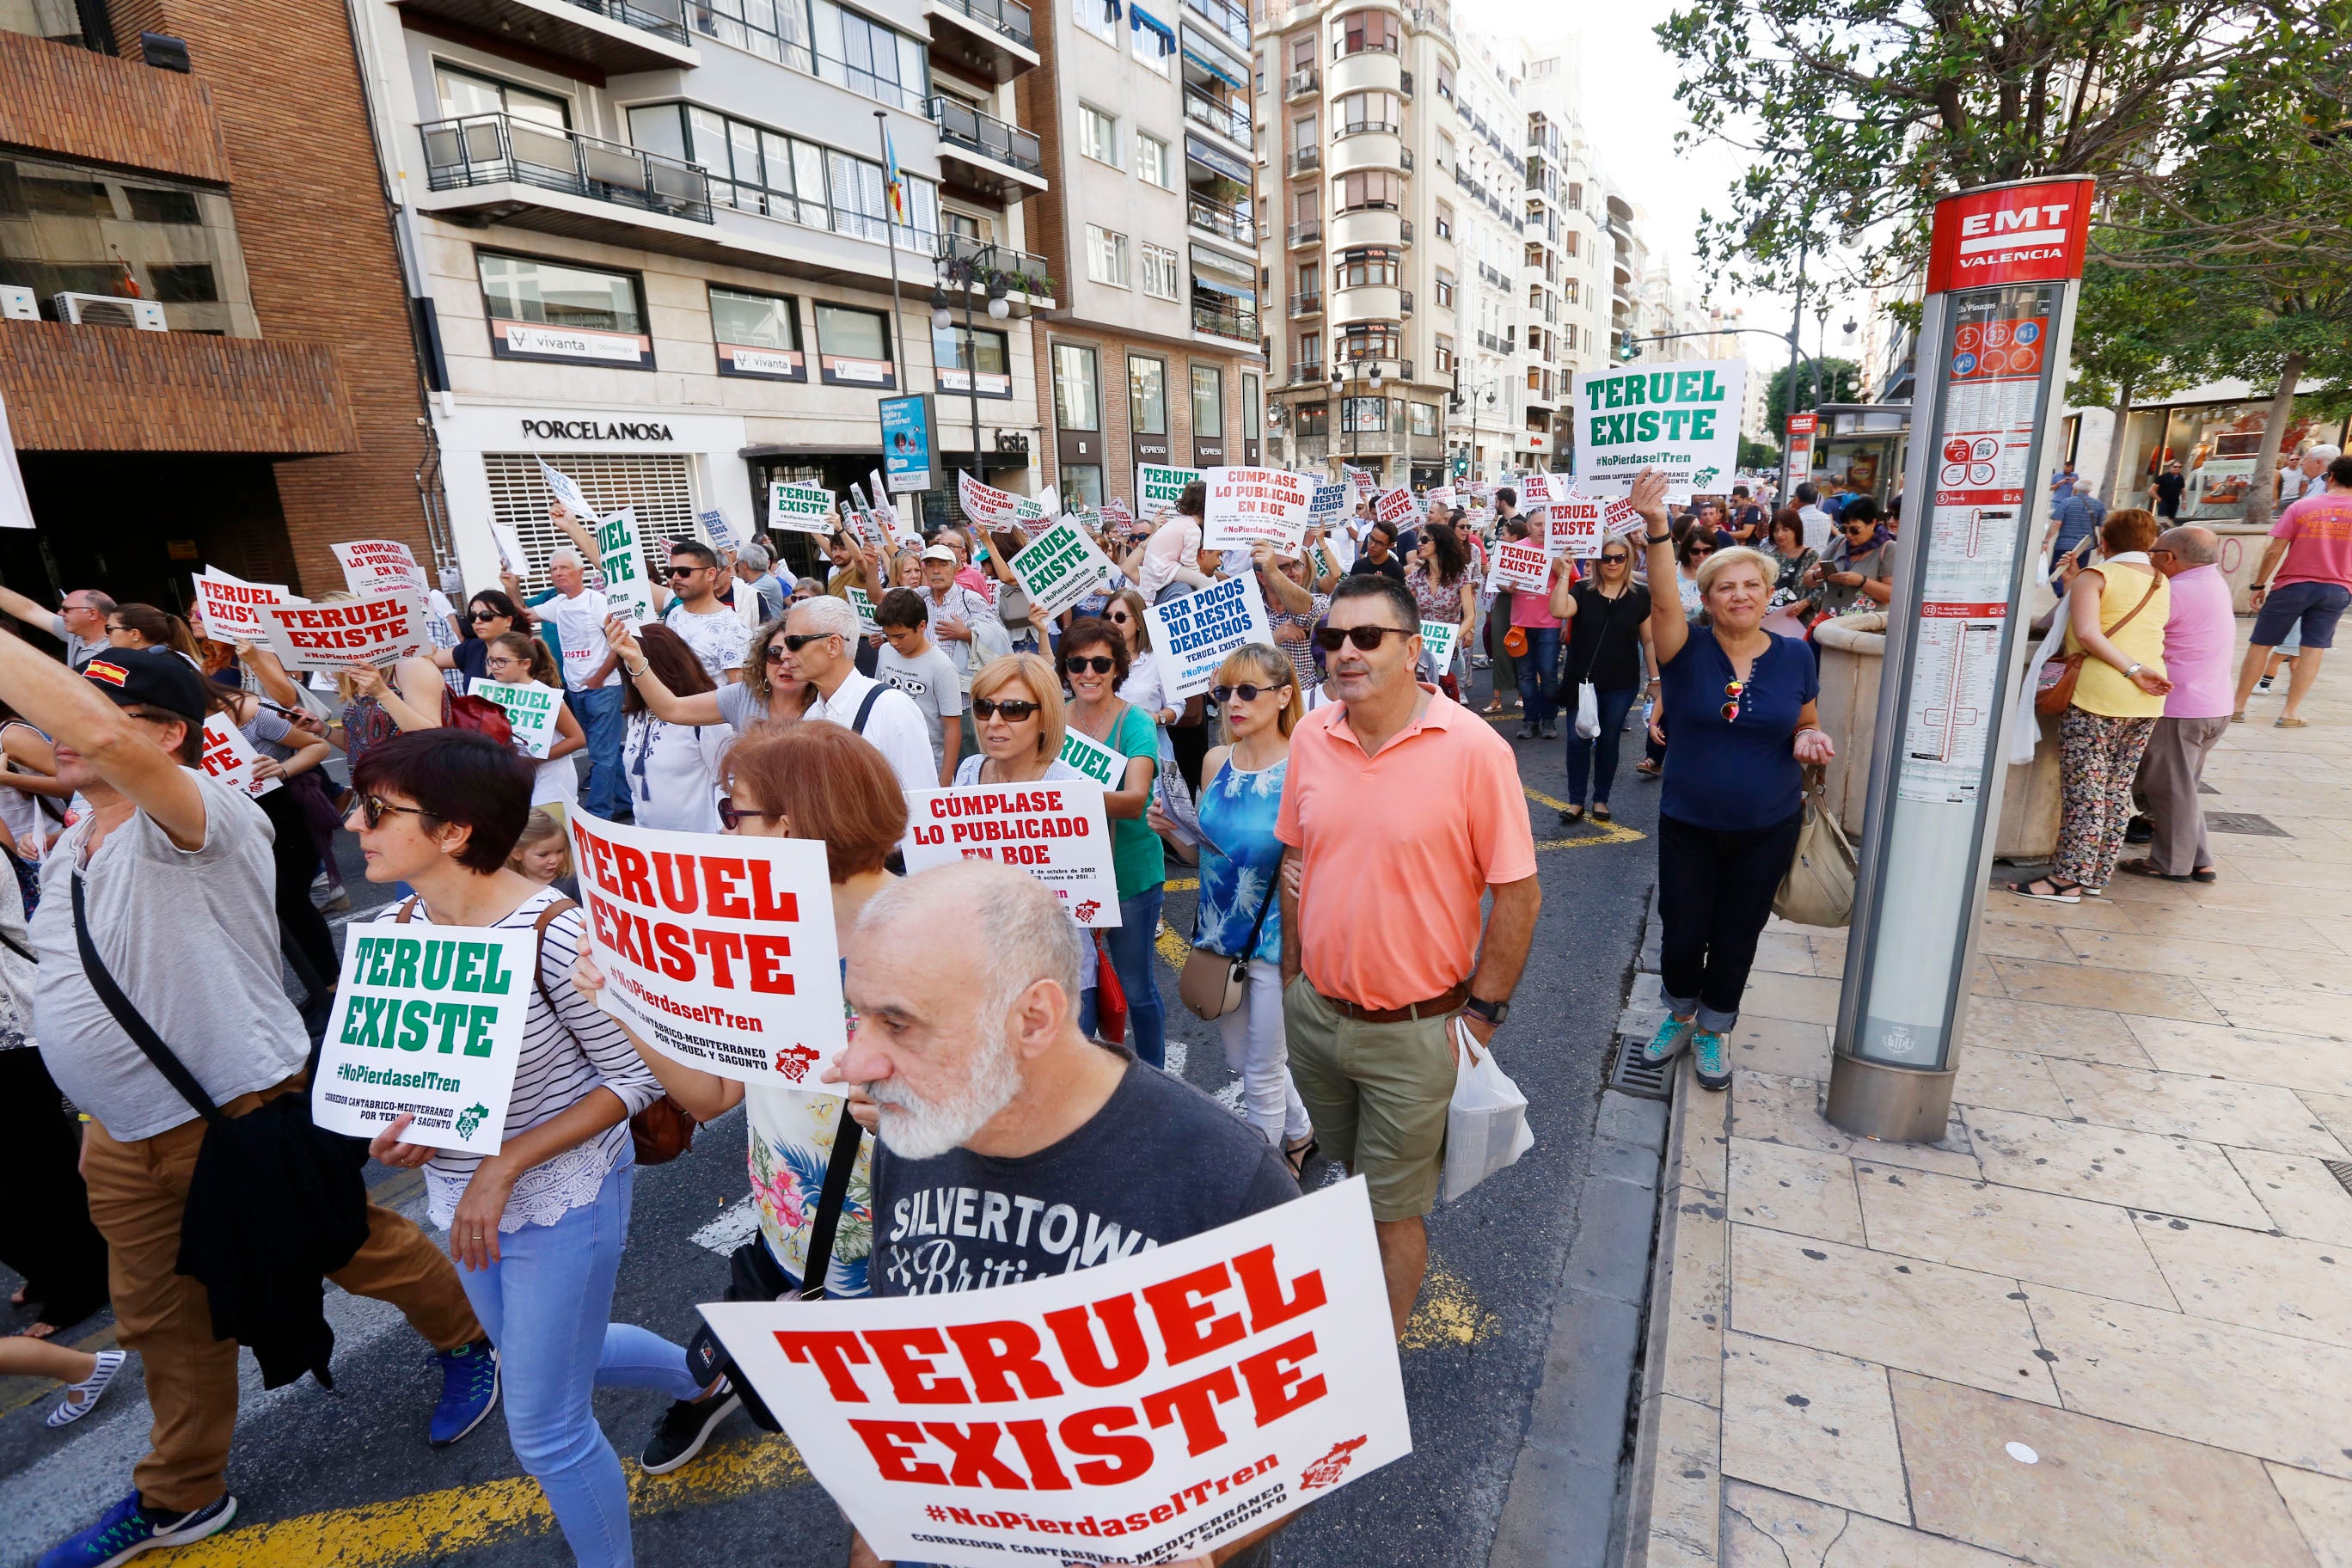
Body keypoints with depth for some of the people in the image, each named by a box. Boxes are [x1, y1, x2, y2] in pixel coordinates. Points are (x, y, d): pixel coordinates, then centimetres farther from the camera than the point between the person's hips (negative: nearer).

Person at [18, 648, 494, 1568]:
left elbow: (103, 737, -44)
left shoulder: (201, 819, -22)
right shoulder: (70, 846, 8)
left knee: (360, 1250, 11)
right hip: (126, 1137, 8)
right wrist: (106, 1113, 20)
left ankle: (467, 1342, 39)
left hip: (244, 1117, -8)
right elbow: (83, 978, 21)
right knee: (163, 1320, 22)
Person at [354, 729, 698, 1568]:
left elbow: (637, 1078, -21)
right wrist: (392, 1127, -10)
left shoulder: (555, 934, -29)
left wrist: (506, 1164, -23)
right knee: (546, 1356, 29)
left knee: (544, 1431, 5)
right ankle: (701, 1379, 56)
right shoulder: (392, 926, -6)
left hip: (563, 1198, -8)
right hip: (459, 1194, 8)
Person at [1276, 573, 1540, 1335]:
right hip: (1314, 1011, 5)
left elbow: (1517, 892, -13)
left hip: (1413, 1031, -5)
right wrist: (1292, 974, 10)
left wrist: (1482, 1013, -11)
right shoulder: (1311, 737, -3)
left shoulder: (1473, 747, -18)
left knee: (1393, 1211, 11)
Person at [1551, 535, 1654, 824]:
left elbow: (1649, 640, 5)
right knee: (1578, 740, 0)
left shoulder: (1640, 595, 0)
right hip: (1581, 681, 0)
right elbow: (1559, 611, -22)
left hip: (1622, 685, 0)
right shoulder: (1582, 591, -1)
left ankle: (1601, 799, 23)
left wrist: (1655, 679, 3)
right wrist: (1563, 574, -22)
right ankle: (1576, 801, 13)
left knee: (1608, 741, 10)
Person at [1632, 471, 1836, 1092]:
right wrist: (1657, 529, -48)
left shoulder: (1794, 655, -3)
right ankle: (1679, 1014, 38)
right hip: (1688, 824, -1)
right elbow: (1663, 600, -31)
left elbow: (1807, 724, 11)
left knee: (1737, 936, 14)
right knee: (1681, 932, 8)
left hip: (1767, 829, 2)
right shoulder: (1687, 649, -11)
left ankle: (1711, 1031, 37)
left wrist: (1808, 740, -14)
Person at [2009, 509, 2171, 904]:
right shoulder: (2162, 583, 14)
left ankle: (2067, 879, -5)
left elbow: (2088, 634, -17)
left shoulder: (2095, 576, -3)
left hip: (2097, 694, -6)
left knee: (2084, 790, -6)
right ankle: (2097, 873, 16)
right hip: (2148, 702, 6)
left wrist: (2133, 671, -15)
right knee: (2117, 789, 10)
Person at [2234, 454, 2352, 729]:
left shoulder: (2301, 507, -6)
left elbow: (2274, 551, -8)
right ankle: (2290, 713, 3)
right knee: (2313, 648, 5)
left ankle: (2238, 706, 9)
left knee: (2261, 644, 6)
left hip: (2292, 584, -2)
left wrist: (2258, 585, -1)